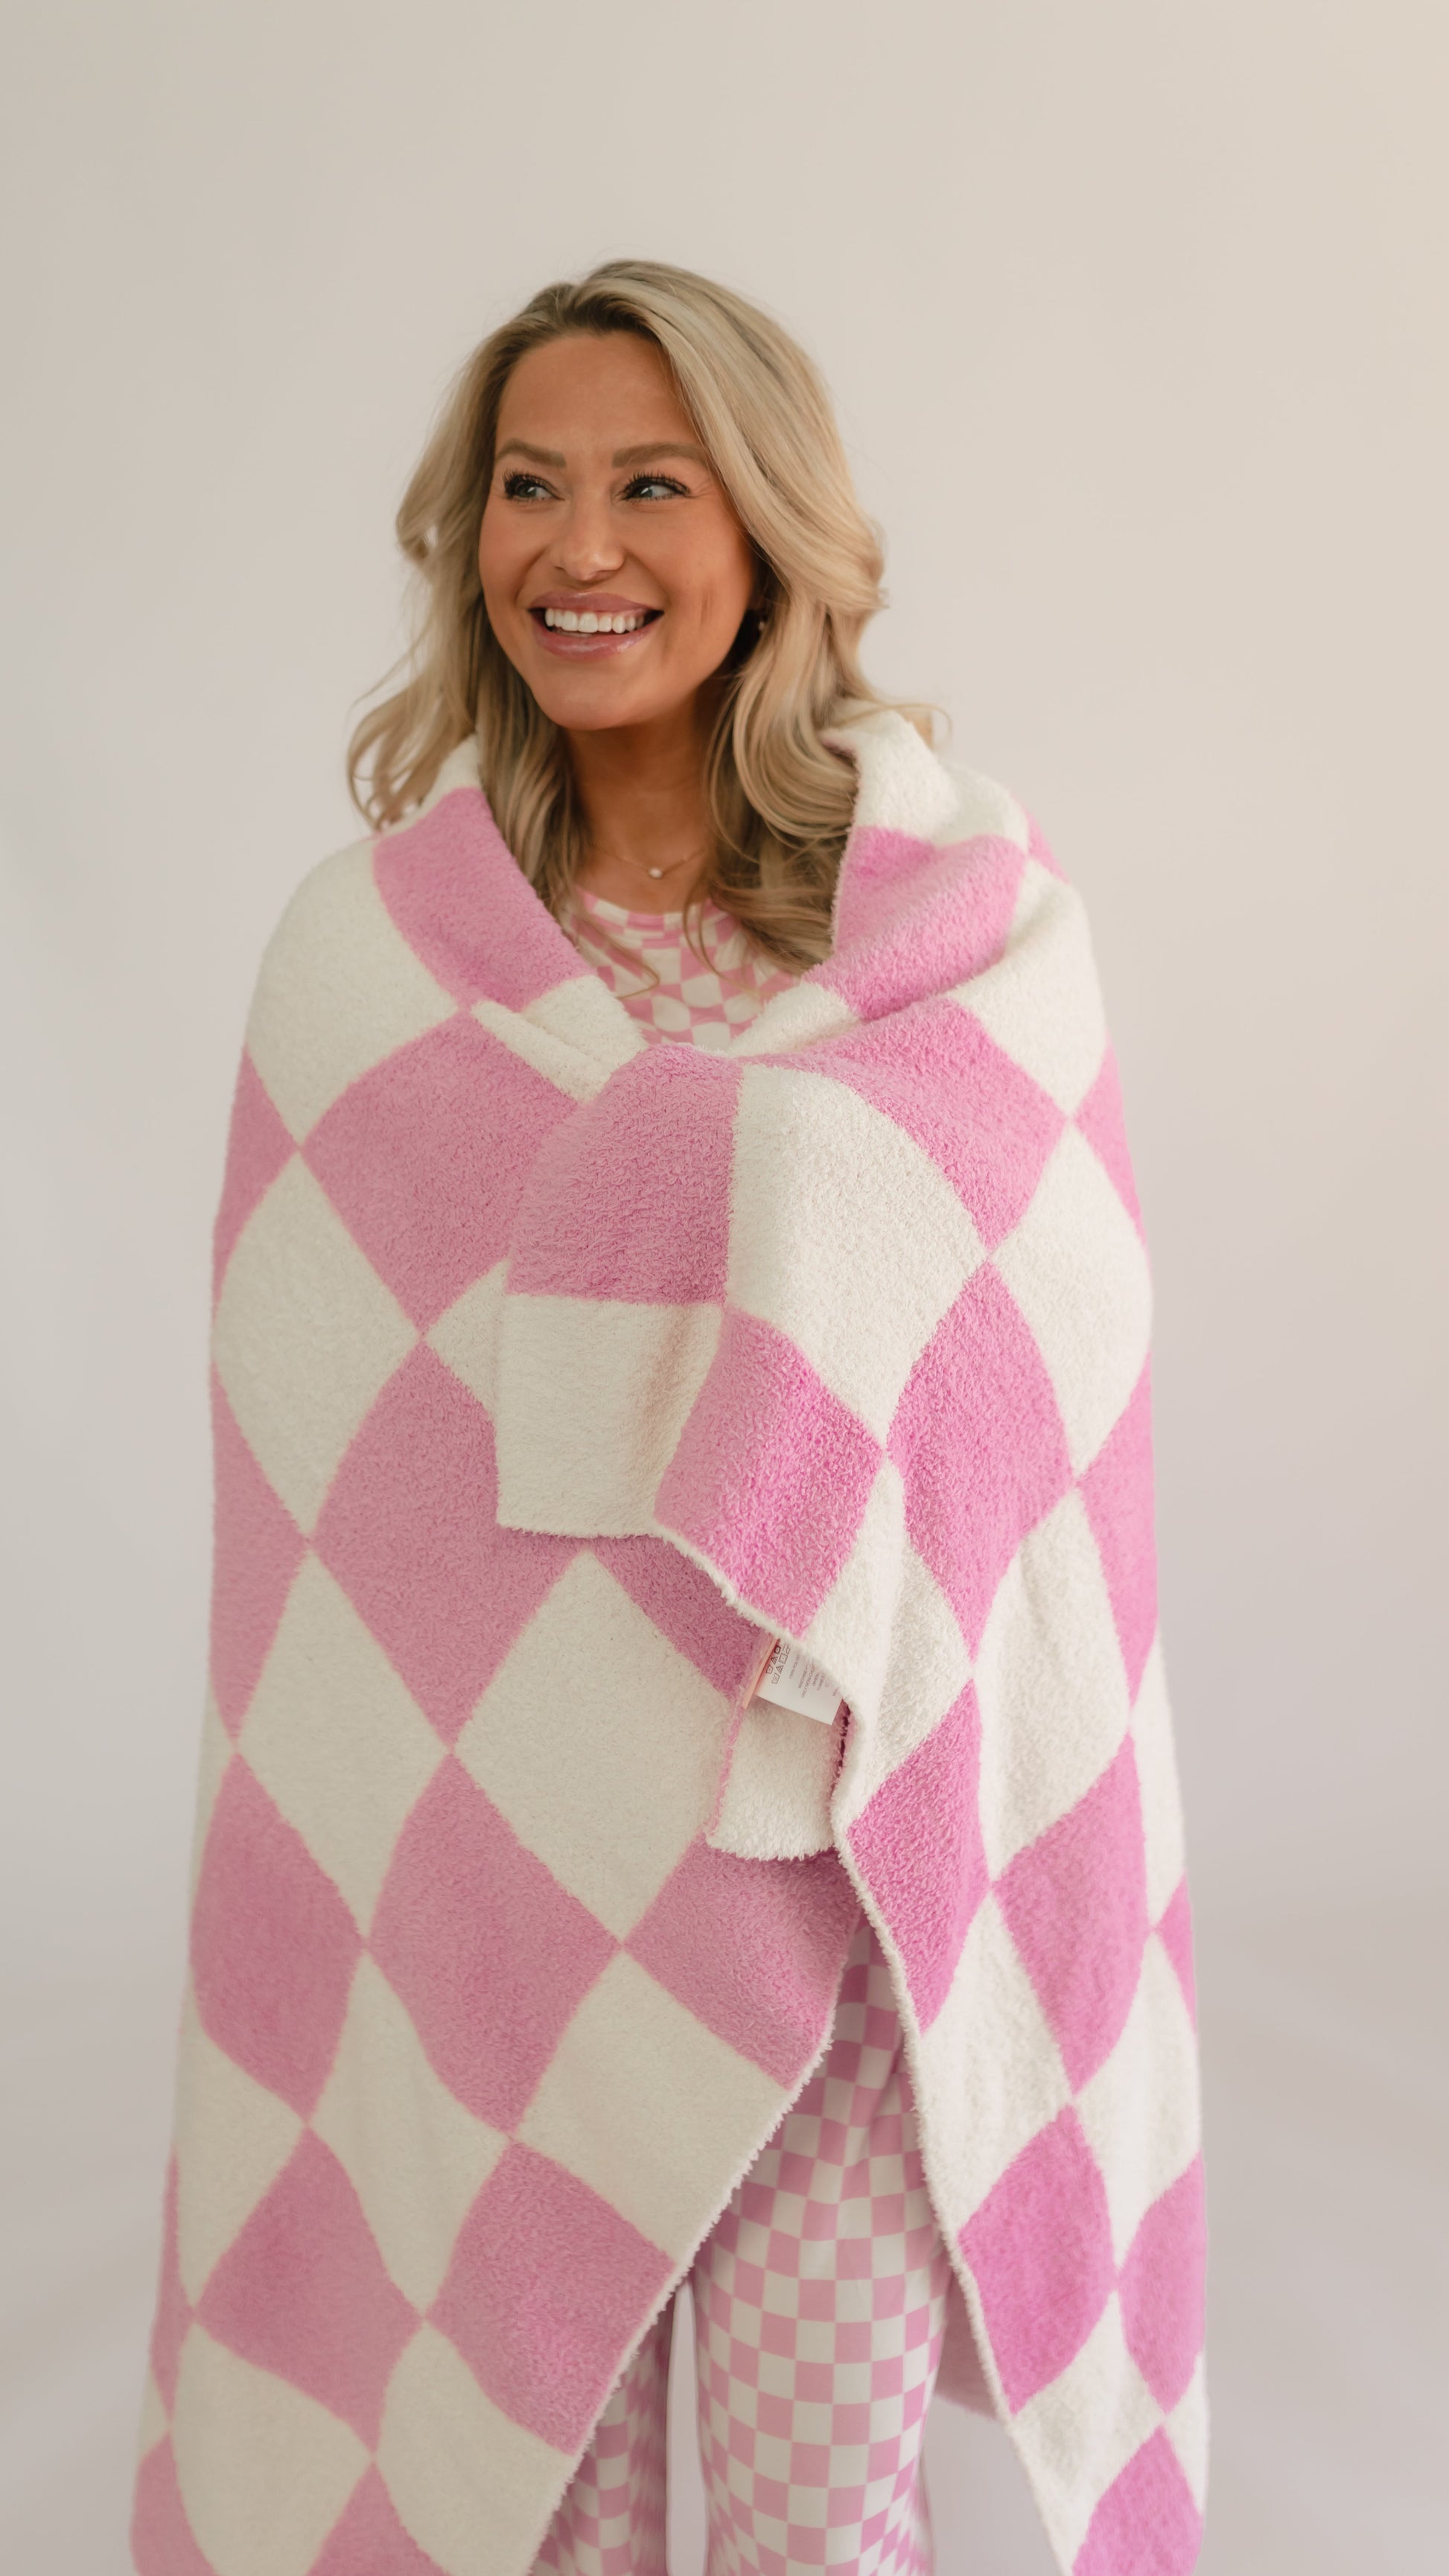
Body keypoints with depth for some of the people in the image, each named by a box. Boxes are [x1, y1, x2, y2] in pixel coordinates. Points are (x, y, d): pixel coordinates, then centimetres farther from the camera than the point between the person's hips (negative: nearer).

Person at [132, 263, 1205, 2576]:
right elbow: (312, 1476, 2)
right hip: (484, 1842, 1)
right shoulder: (365, 952, 0)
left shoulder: (979, 911, -3)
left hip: (842, 1835, 0)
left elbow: (1053, 1394, -3)